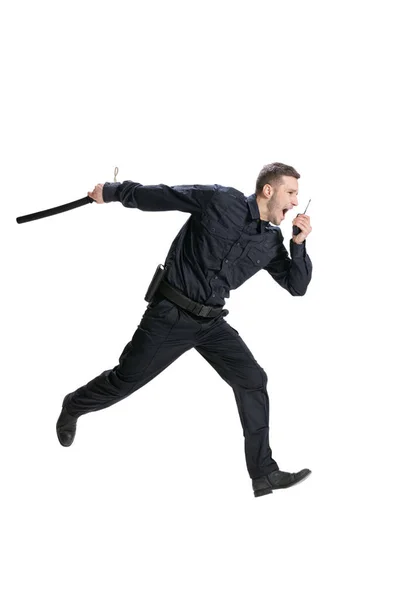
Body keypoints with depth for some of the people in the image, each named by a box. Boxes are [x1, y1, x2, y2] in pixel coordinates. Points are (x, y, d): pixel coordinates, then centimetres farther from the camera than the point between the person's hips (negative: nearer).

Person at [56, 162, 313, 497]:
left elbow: (298, 287, 4)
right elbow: (159, 196, -6)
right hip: (170, 314, -5)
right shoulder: (220, 200, -14)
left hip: (211, 321, 5)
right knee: (126, 380, 4)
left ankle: (264, 474, -4)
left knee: (252, 380, -8)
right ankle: (73, 408, 36)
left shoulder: (272, 242, 2)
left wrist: (299, 243, -11)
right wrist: (112, 192, 1)